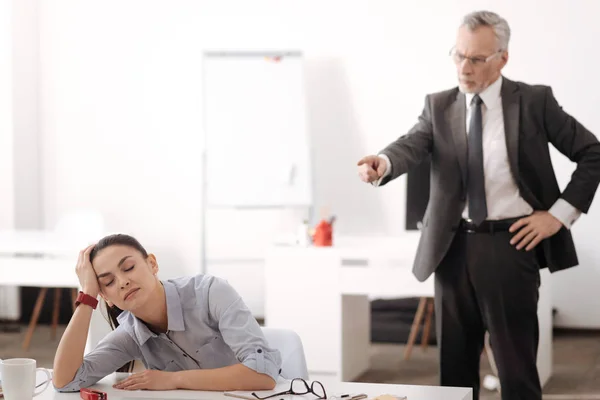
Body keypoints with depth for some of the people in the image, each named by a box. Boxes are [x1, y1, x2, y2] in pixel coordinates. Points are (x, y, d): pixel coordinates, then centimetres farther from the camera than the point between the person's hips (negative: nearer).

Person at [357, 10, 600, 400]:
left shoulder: (534, 101, -1)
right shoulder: (439, 105, 6)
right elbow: (412, 145, -13)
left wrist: (560, 213, -5)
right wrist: (383, 162, -36)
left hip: (511, 243, -3)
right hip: (454, 247, 3)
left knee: (516, 368, 1)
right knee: (455, 367, 10)